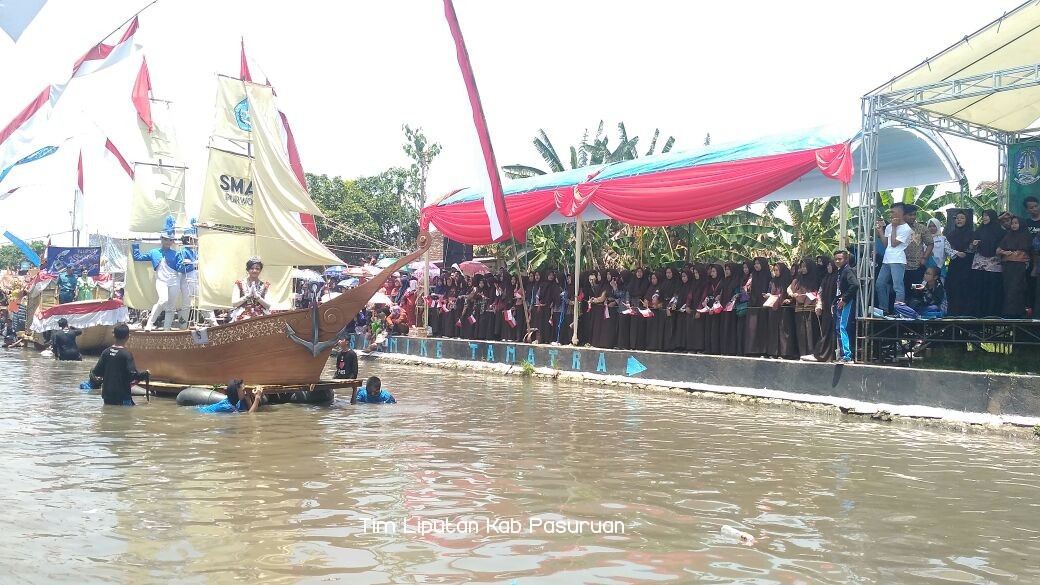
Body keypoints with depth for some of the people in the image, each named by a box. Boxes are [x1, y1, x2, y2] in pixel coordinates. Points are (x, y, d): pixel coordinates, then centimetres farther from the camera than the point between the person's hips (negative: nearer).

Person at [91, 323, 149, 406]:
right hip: (122, 396, -6)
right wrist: (145, 374, -4)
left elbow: (97, 372, 5)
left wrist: (92, 372, 27)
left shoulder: (106, 352, 2)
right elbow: (133, 375, -20)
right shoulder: (126, 354, -14)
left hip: (107, 394, 6)